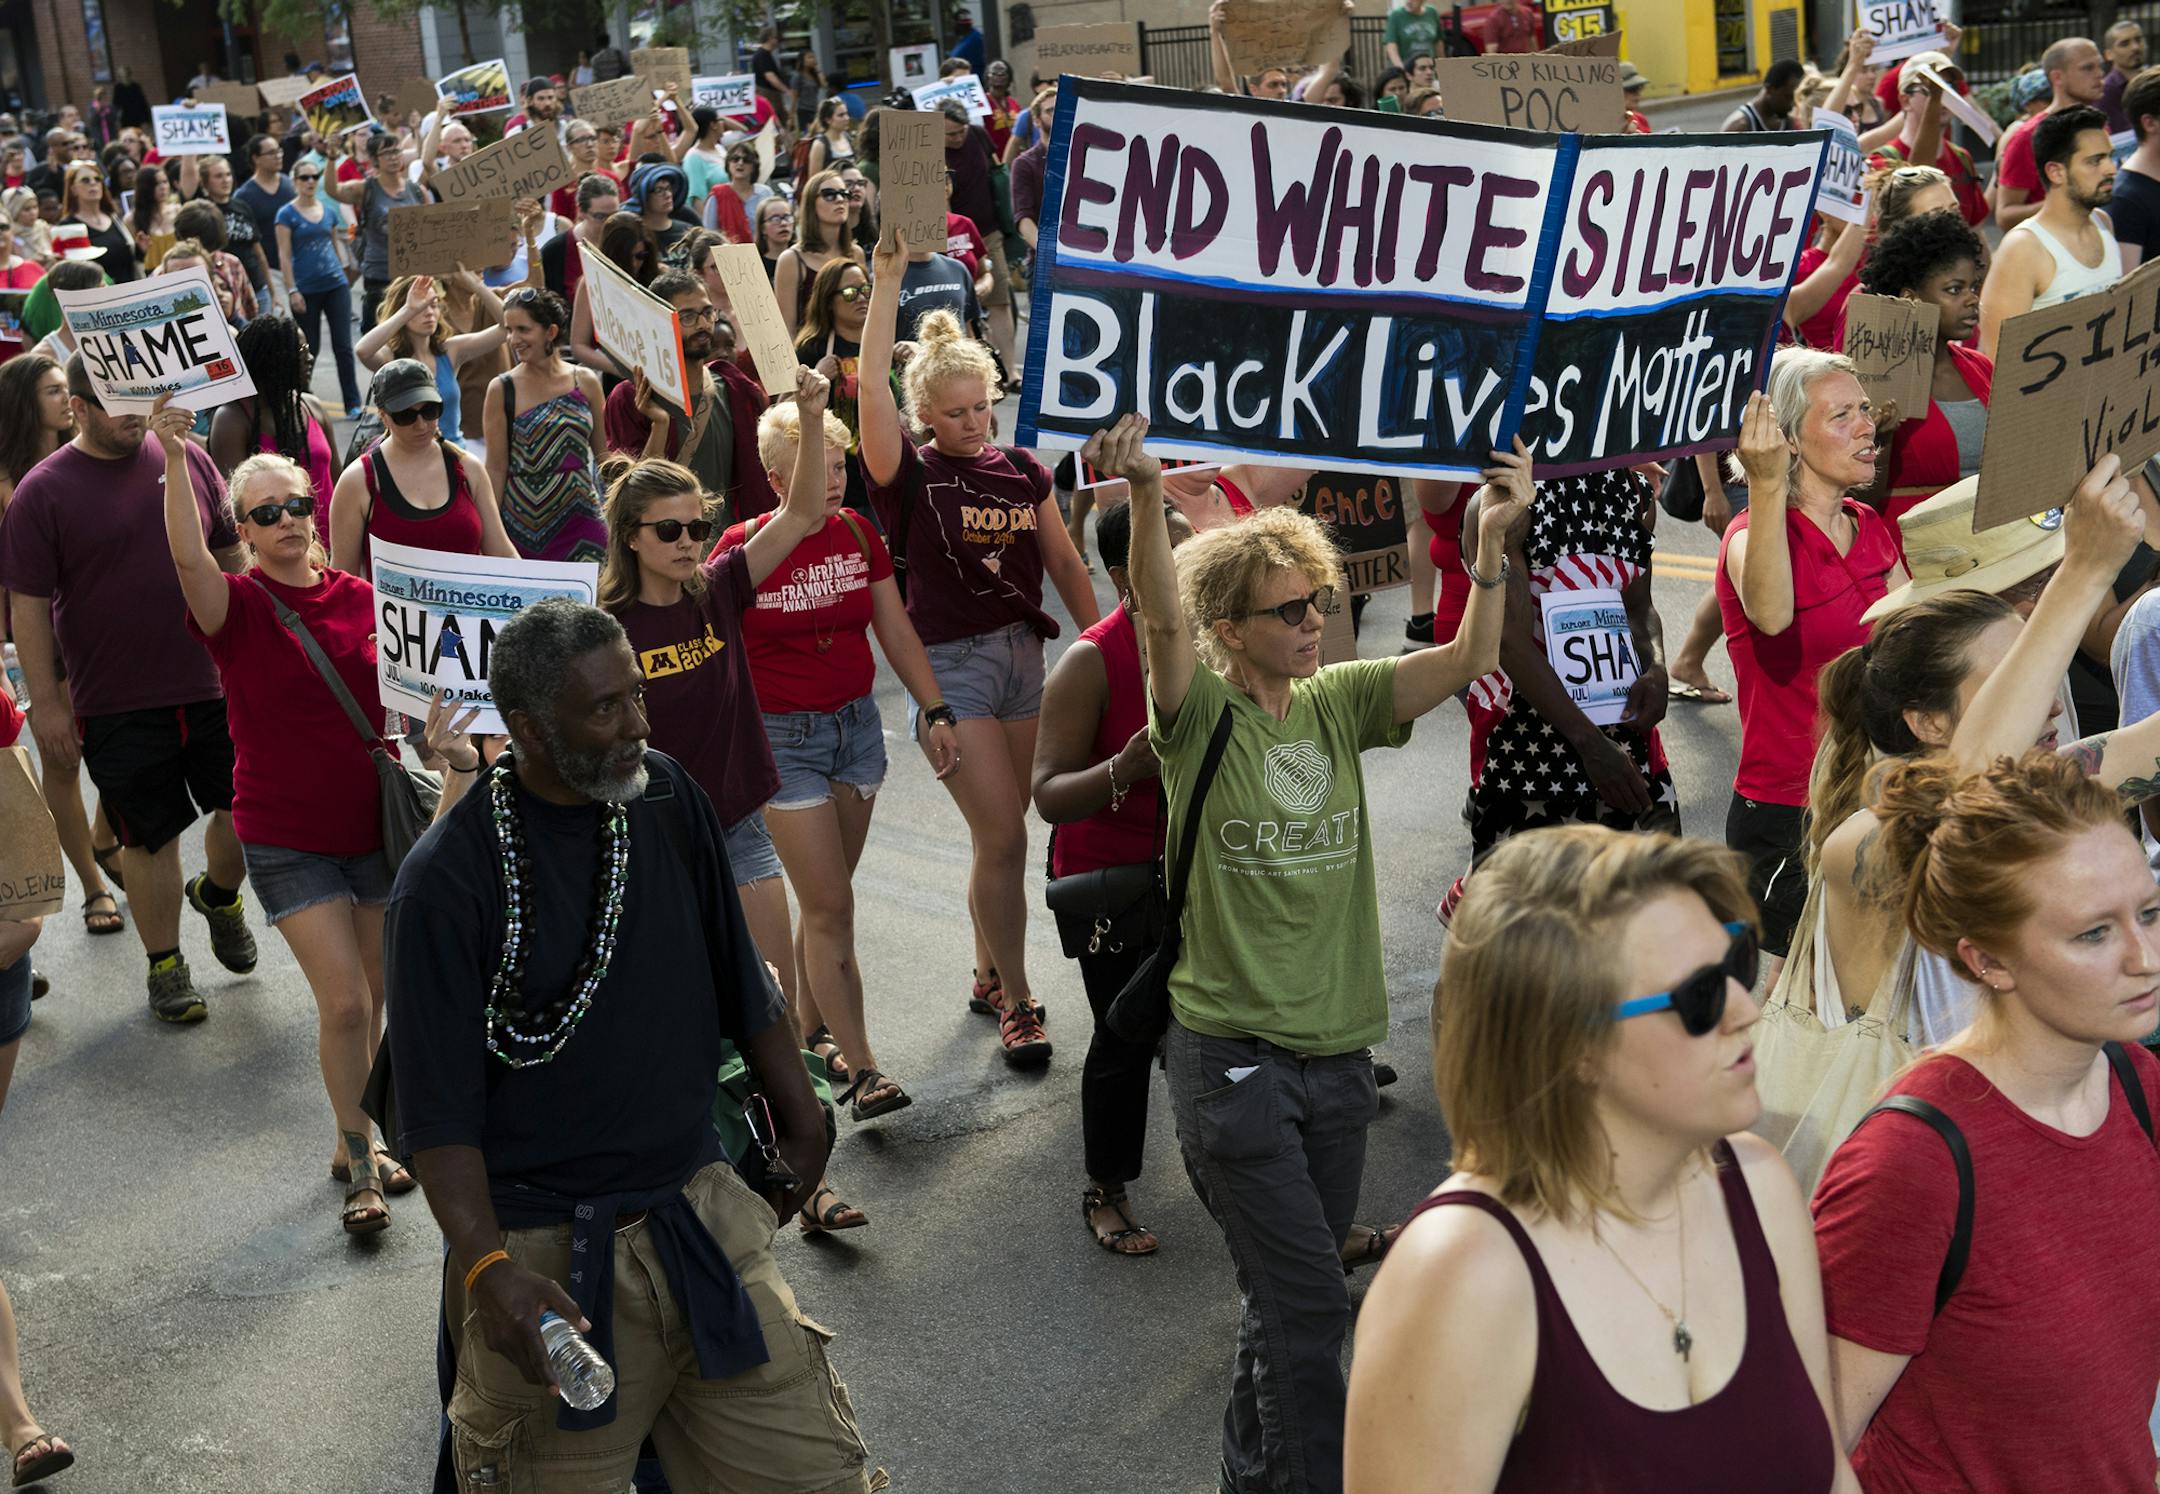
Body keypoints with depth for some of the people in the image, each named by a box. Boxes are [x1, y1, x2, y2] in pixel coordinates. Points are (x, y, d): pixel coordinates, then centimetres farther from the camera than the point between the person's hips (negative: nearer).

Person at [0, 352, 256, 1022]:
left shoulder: (188, 458, 2)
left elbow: (232, 556, 13)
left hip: (216, 684, 3)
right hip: (118, 707, -3)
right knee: (150, 836, 7)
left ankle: (218, 893, 42)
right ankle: (165, 963, 25)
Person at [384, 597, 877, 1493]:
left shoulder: (668, 800, 2)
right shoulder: (448, 879, -13)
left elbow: (738, 980, 14)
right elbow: (438, 1112, -12)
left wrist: (800, 1118, 20)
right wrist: (489, 1268, -22)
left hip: (698, 1209, 4)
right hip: (545, 1249, -4)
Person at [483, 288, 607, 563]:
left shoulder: (585, 382, 3)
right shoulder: (502, 390, -2)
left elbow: (604, 454, 11)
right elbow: (496, 468, -1)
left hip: (582, 521, 2)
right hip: (525, 526, -2)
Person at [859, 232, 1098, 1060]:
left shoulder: (1021, 470, 7)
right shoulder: (910, 474, -7)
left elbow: (1064, 563, 12)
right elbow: (870, 383, -21)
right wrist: (887, 282, -24)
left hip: (1023, 653, 5)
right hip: (950, 664, -5)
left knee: (1000, 833, 13)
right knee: (1002, 836, -8)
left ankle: (988, 976, 30)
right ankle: (1017, 1003, 3)